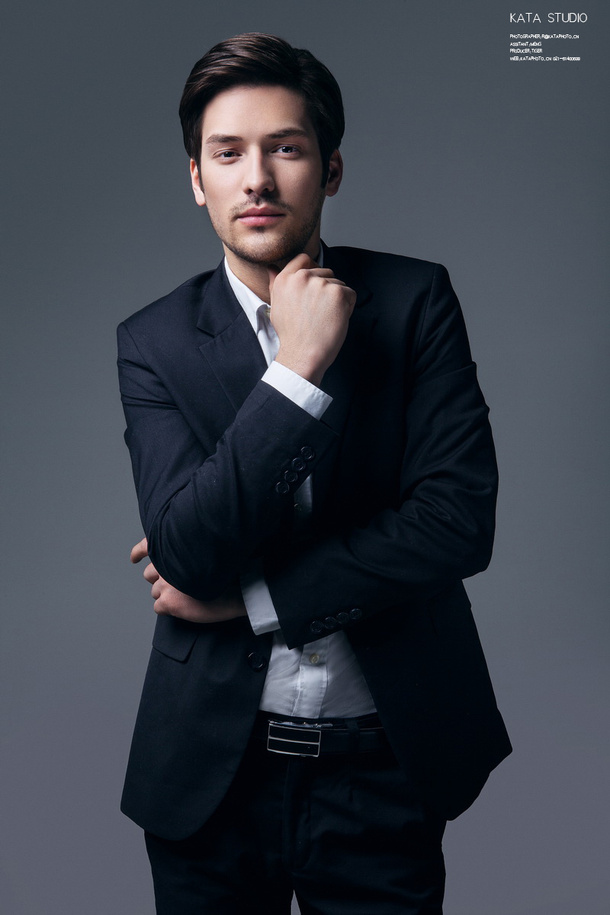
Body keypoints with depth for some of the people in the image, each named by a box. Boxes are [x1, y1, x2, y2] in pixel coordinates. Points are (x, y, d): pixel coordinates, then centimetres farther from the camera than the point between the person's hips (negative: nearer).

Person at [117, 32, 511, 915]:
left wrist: (249, 597, -13)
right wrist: (298, 370, -23)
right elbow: (186, 556, -16)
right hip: (213, 769, 1)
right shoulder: (154, 341, -5)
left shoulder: (413, 300, -6)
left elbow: (459, 519, -14)